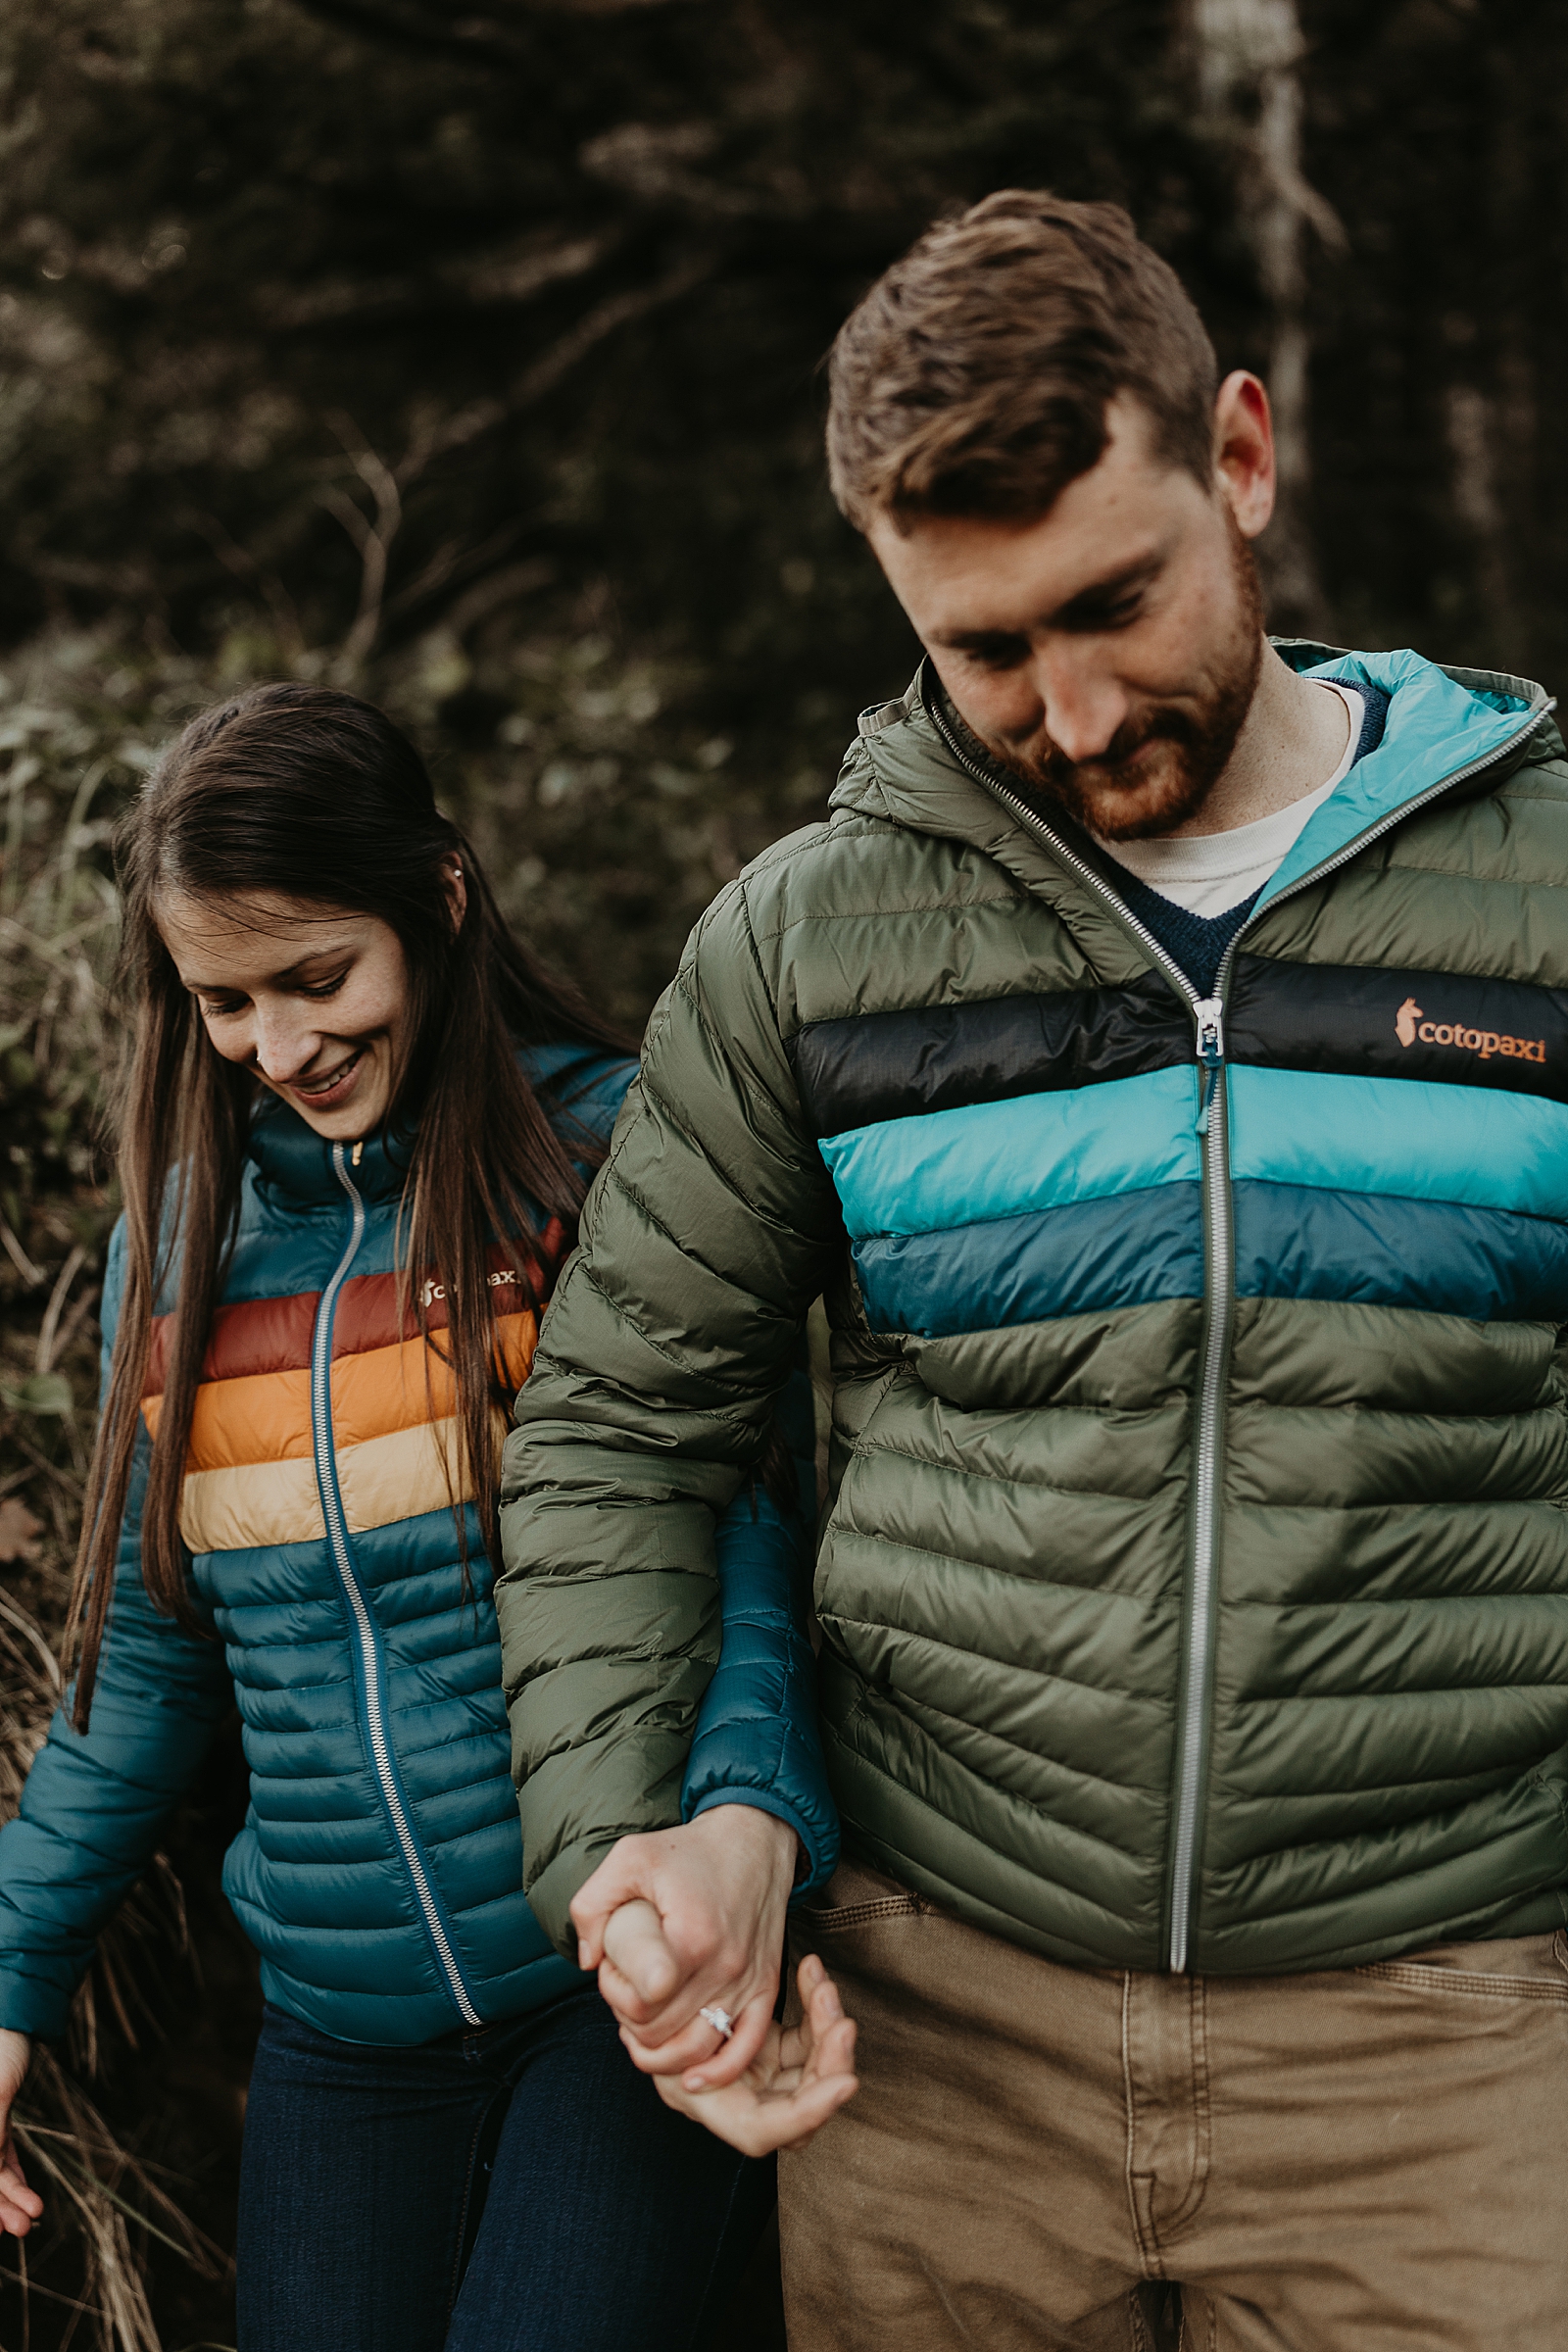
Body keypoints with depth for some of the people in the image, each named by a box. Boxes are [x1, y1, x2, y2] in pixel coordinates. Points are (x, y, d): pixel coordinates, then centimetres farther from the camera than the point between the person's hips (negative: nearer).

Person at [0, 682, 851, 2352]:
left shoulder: (621, 1159, -6)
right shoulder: (178, 1236, 8)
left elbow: (762, 1548, -11)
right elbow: (141, 1656, 15)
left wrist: (745, 1828, -30)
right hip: (341, 2044, 5)